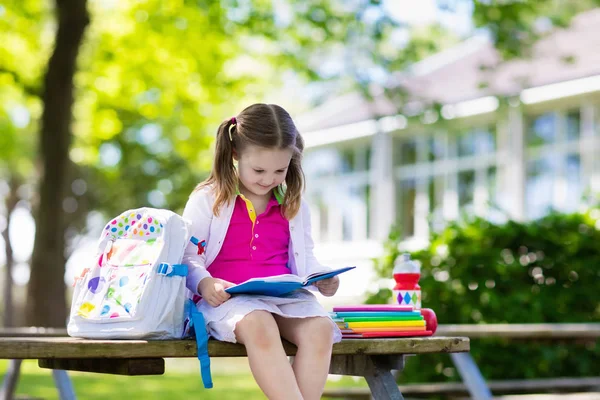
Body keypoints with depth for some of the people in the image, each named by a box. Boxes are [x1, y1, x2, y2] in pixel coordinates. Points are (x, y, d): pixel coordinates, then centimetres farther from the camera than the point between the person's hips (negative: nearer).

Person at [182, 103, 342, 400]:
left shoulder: (293, 205, 17)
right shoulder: (208, 199, 4)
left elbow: (305, 258, 23)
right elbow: (187, 256, 1)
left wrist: (321, 279, -1)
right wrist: (204, 283, -20)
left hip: (286, 295, 4)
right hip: (228, 296, -4)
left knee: (321, 329, -28)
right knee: (259, 327, -39)